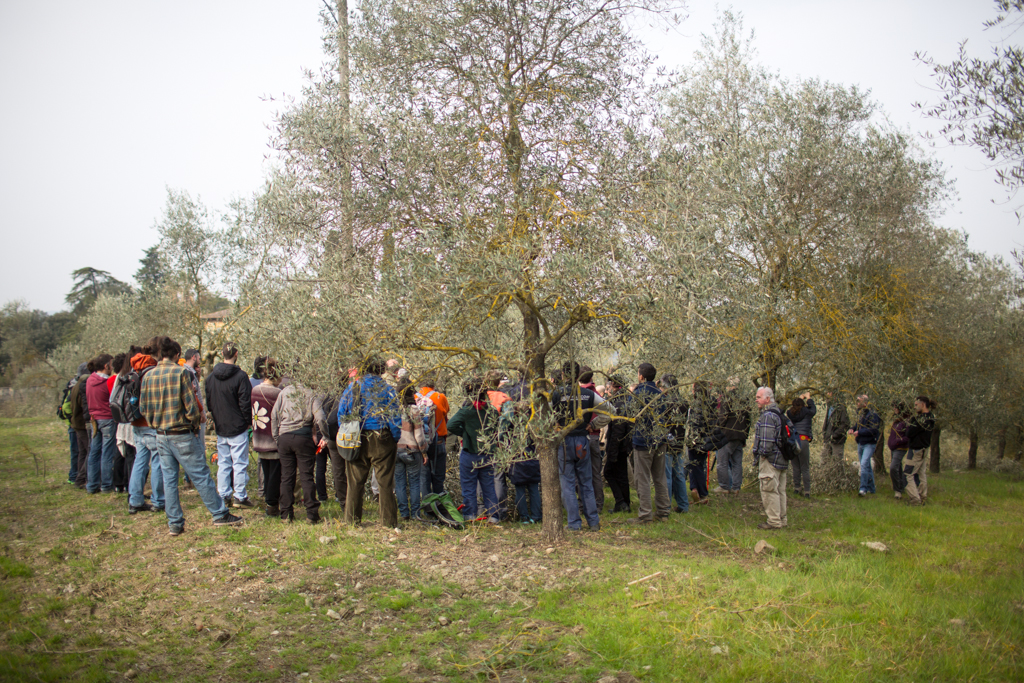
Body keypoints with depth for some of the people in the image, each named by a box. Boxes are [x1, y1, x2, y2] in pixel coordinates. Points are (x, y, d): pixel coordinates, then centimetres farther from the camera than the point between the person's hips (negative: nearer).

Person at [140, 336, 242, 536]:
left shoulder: (148, 376, 3)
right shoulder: (180, 372, -11)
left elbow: (144, 407, 7)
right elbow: (190, 405, -12)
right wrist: (195, 424, 3)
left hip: (161, 436, 5)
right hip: (181, 435, -5)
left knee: (169, 479, 10)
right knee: (201, 475, 2)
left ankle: (175, 523, 13)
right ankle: (220, 514, 9)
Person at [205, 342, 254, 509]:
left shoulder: (211, 377, 4)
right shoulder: (240, 376, -15)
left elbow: (208, 402, 12)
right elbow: (245, 403, -14)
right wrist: (248, 421, -2)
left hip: (220, 428, 6)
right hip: (238, 427, -6)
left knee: (223, 464, 12)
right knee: (240, 464, 0)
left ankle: (223, 496, 15)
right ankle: (240, 497, 3)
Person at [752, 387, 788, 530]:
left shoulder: (768, 416, -17)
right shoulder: (779, 413, 15)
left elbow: (767, 440, -23)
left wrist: (762, 453, -10)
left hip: (770, 459, -10)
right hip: (781, 459, 10)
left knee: (769, 490, -4)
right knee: (780, 490, 14)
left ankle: (774, 521, -1)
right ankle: (782, 519, 21)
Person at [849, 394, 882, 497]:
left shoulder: (872, 414, -16)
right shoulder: (860, 413, 10)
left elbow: (873, 430, -22)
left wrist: (859, 432, -23)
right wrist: (853, 429, 5)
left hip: (869, 444, -8)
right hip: (860, 444, 8)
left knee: (864, 464, -19)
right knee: (867, 466, 15)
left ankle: (863, 489, -18)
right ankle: (871, 488, 25)